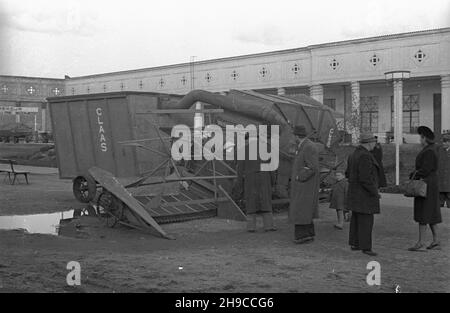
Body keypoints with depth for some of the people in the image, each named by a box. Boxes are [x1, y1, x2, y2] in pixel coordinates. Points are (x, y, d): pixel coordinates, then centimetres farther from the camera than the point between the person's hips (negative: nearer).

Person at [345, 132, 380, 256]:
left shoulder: (354, 154, 9)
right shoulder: (365, 156, -22)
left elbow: (348, 173, 15)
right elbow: (365, 179, -25)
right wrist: (375, 193, -17)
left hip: (355, 193, 10)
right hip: (365, 194, -10)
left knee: (356, 219, 14)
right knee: (366, 220, -4)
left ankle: (354, 244, 21)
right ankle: (365, 247, 0)